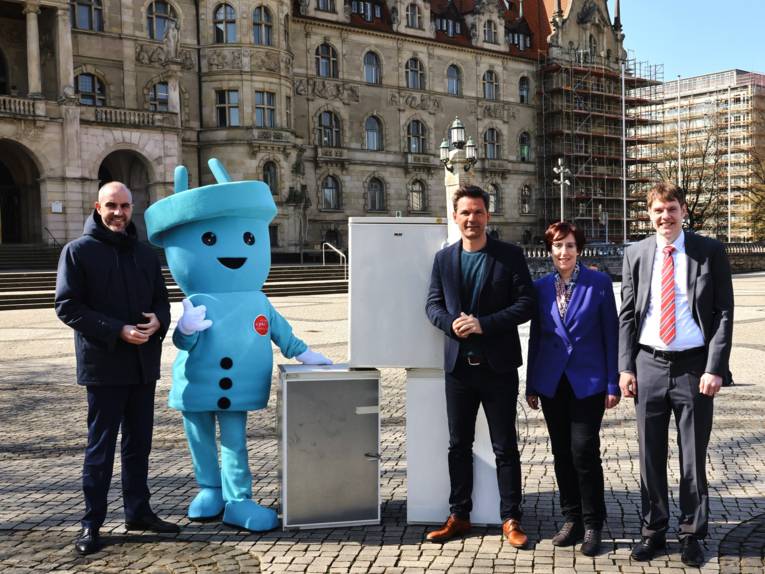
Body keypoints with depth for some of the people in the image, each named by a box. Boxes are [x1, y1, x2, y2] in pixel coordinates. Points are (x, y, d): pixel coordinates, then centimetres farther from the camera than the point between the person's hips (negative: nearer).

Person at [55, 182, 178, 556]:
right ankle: (91, 523, 12)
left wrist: (158, 321, -10)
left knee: (139, 443, 14)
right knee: (101, 447, 1)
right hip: (103, 365, -5)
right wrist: (118, 331, -20)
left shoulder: (145, 253, 12)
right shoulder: (78, 251, -4)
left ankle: (137, 511, 26)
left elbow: (161, 300, 15)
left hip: (144, 364, 5)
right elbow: (67, 307, -11)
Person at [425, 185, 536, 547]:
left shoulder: (510, 256, -2)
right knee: (459, 445, 11)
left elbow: (526, 303, -8)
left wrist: (483, 323, -18)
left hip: (498, 365, -3)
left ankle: (511, 519, 16)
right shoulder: (443, 258, 8)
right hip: (459, 364, 3)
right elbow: (433, 304, 7)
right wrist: (452, 323, -14)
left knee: (505, 446, 5)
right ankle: (458, 516, 22)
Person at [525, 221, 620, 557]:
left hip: (588, 382, -3)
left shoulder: (599, 283, -3)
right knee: (562, 453, 10)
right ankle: (571, 519, 22)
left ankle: (593, 525, 9)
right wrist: (531, 385, 10)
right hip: (552, 383, 4)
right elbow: (535, 336, 10)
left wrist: (612, 383, -5)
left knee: (584, 453, -6)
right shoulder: (540, 287, 6)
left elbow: (610, 334, -2)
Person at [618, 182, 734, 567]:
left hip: (693, 366, -2)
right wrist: (625, 367, 0)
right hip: (649, 365, 2)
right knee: (650, 455, 10)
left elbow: (724, 312, -3)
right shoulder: (635, 254, 5)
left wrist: (714, 368, -10)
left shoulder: (710, 251, -2)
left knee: (693, 456, 8)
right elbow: (627, 315, 7)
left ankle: (691, 534, 23)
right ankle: (653, 530, 24)